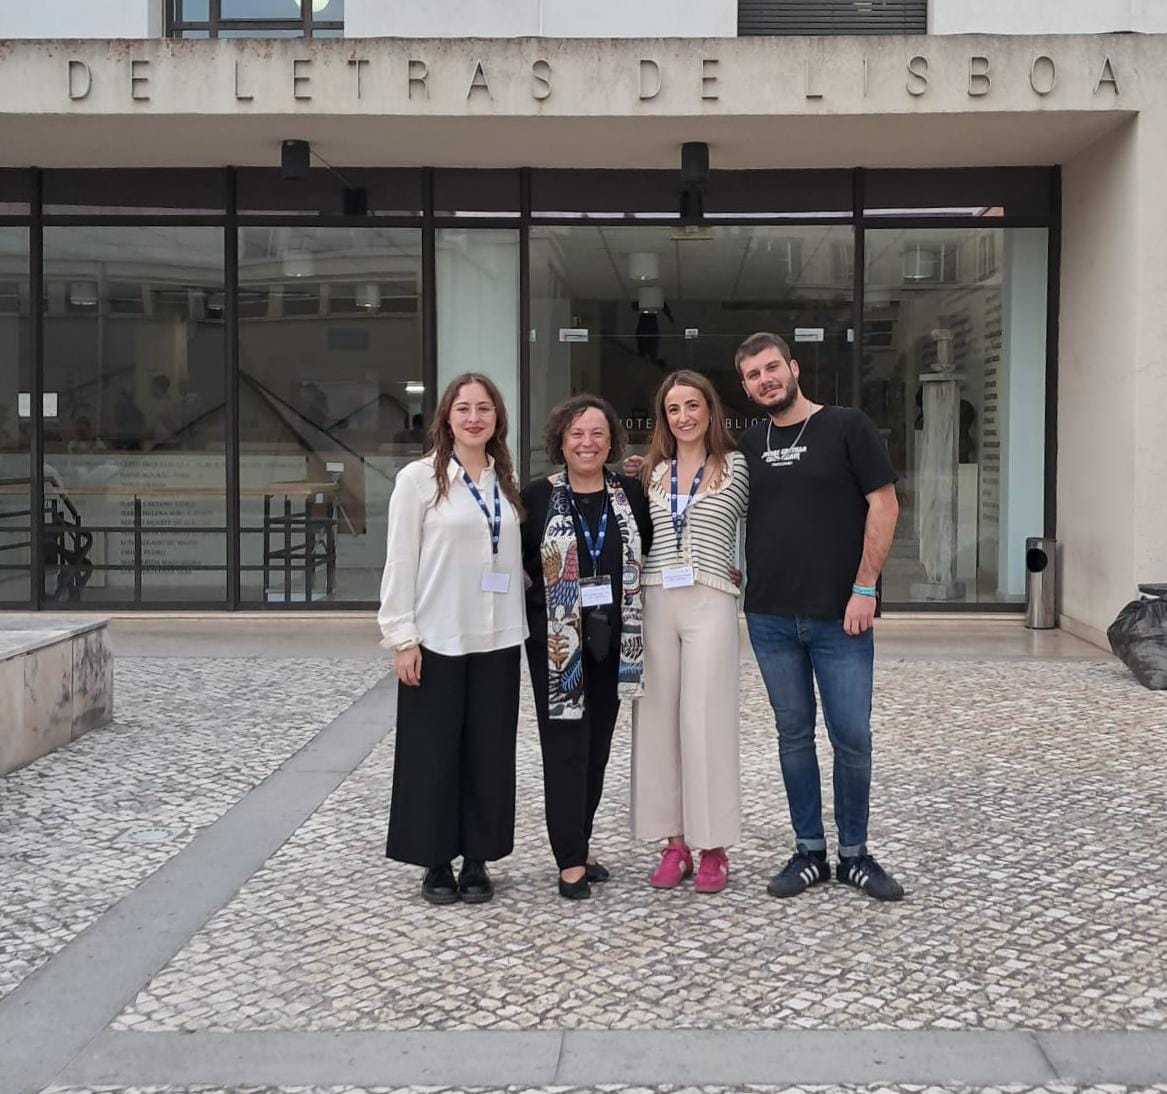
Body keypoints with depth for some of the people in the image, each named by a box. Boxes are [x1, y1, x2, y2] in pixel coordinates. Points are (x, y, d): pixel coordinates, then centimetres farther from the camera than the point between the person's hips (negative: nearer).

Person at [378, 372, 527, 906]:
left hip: (496, 640, 4)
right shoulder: (419, 478, -3)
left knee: (490, 752, 8)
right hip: (436, 639, -4)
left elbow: (516, 556, 14)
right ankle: (436, 862, 16)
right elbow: (399, 562, -6)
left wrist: (519, 624, 4)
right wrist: (402, 636, -10)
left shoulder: (506, 482, 10)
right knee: (433, 752, 3)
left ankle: (478, 859, 20)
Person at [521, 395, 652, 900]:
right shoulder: (537, 496, -3)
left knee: (598, 746, 11)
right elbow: (513, 561, 1)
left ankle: (581, 844, 24)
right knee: (565, 747, -2)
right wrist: (536, 595, -6)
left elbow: (649, 553, 13)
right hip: (557, 643, -3)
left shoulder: (630, 494, 6)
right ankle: (571, 860, 4)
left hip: (613, 641, 4)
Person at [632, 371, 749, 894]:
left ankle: (713, 849, 6)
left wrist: (745, 572, 4)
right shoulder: (651, 472, 13)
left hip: (710, 605, -3)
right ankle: (674, 843, 12)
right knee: (659, 719, 3)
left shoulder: (736, 467, 4)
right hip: (655, 603, 3)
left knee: (707, 722, -4)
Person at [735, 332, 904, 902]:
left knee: (852, 736, 1)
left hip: (839, 615, -3)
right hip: (770, 617, 4)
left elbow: (883, 504, -5)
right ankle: (809, 852, 20)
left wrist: (865, 588, -11)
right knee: (794, 735, 10)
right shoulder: (750, 443, 11)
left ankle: (855, 854, 16)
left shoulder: (847, 426, -2)